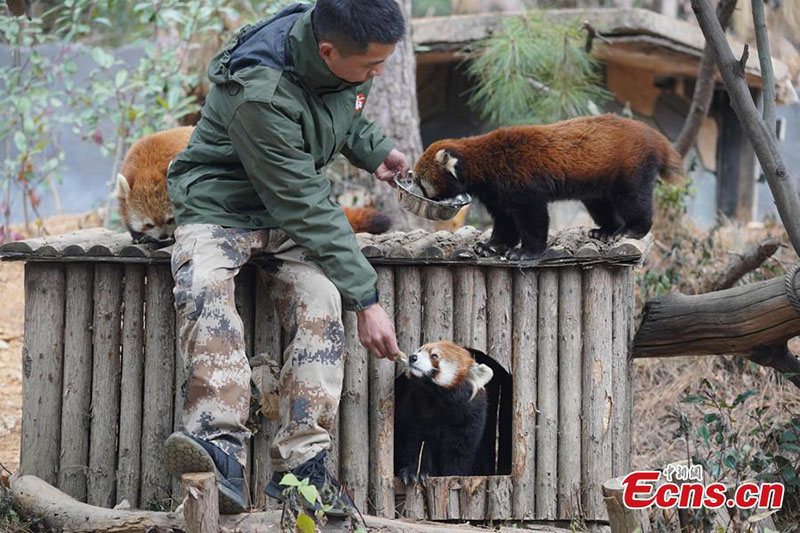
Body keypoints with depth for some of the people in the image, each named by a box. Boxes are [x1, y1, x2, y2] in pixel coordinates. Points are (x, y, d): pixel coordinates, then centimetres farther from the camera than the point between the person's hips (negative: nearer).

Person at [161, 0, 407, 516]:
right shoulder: (260, 93, -32)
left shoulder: (346, 54, -10)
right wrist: (366, 298, -28)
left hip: (297, 204, 5)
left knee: (320, 300, -24)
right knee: (205, 292, -35)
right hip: (220, 203, -5)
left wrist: (375, 148, -3)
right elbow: (306, 210, -30)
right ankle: (221, 449, -44)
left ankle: (301, 465, -29)